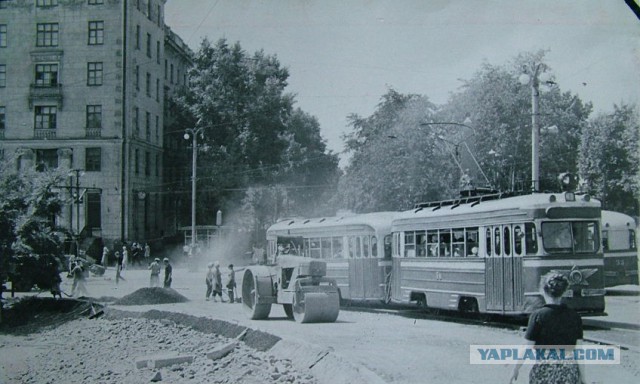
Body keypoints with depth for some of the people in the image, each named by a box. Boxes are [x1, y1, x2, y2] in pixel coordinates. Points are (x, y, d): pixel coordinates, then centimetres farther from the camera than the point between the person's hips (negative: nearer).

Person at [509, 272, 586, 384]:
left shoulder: (538, 316, -10)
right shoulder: (574, 317, 1)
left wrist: (516, 369, 3)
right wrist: (582, 374, 13)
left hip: (544, 371, -3)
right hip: (569, 370, 3)